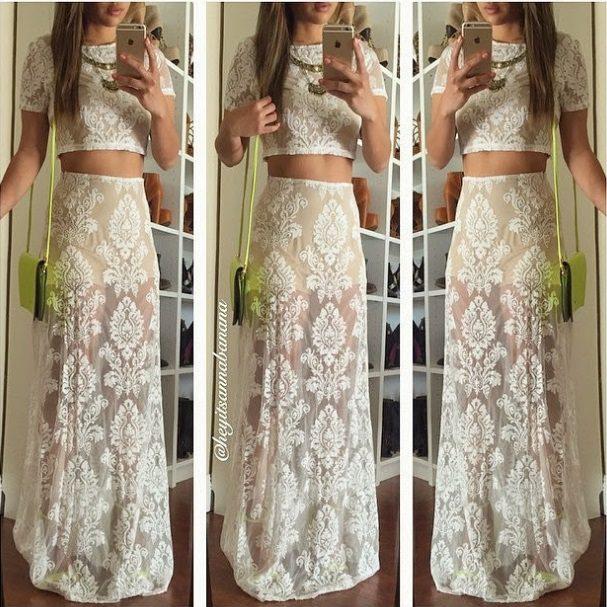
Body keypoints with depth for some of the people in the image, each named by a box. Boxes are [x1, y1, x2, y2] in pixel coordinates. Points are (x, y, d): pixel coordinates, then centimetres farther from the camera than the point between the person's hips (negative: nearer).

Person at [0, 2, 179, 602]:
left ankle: (128, 529, 24)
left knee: (132, 372, 5)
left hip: (132, 223, 2)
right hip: (75, 219, -2)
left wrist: (157, 106, -15)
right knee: (71, 370, 0)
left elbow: (169, 157, 3)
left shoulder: (148, 57, 10)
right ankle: (69, 532, 21)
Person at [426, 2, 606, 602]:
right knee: (472, 369, 4)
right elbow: (436, 157, 3)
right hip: (473, 221, 2)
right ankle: (477, 527, 23)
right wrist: (448, 105, -15)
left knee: (531, 367, 2)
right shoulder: (455, 57, 10)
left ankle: (536, 531, 22)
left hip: (530, 217, -2)